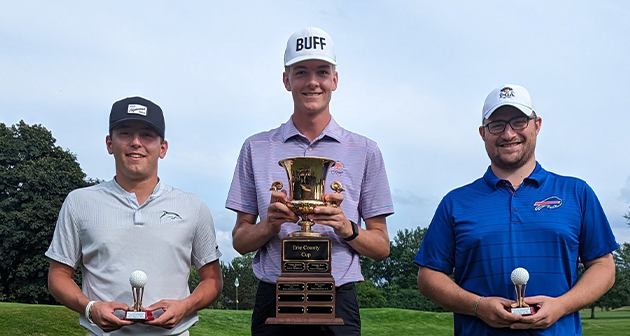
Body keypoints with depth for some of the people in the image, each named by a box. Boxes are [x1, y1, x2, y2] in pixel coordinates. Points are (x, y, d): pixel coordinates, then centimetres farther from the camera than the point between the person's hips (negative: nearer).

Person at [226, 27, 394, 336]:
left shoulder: (364, 151, 4)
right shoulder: (256, 148, 6)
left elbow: (381, 247, 4)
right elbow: (240, 240, 6)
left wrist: (346, 229, -16)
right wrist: (270, 224, -14)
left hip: (337, 302, 0)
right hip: (273, 301, 1)